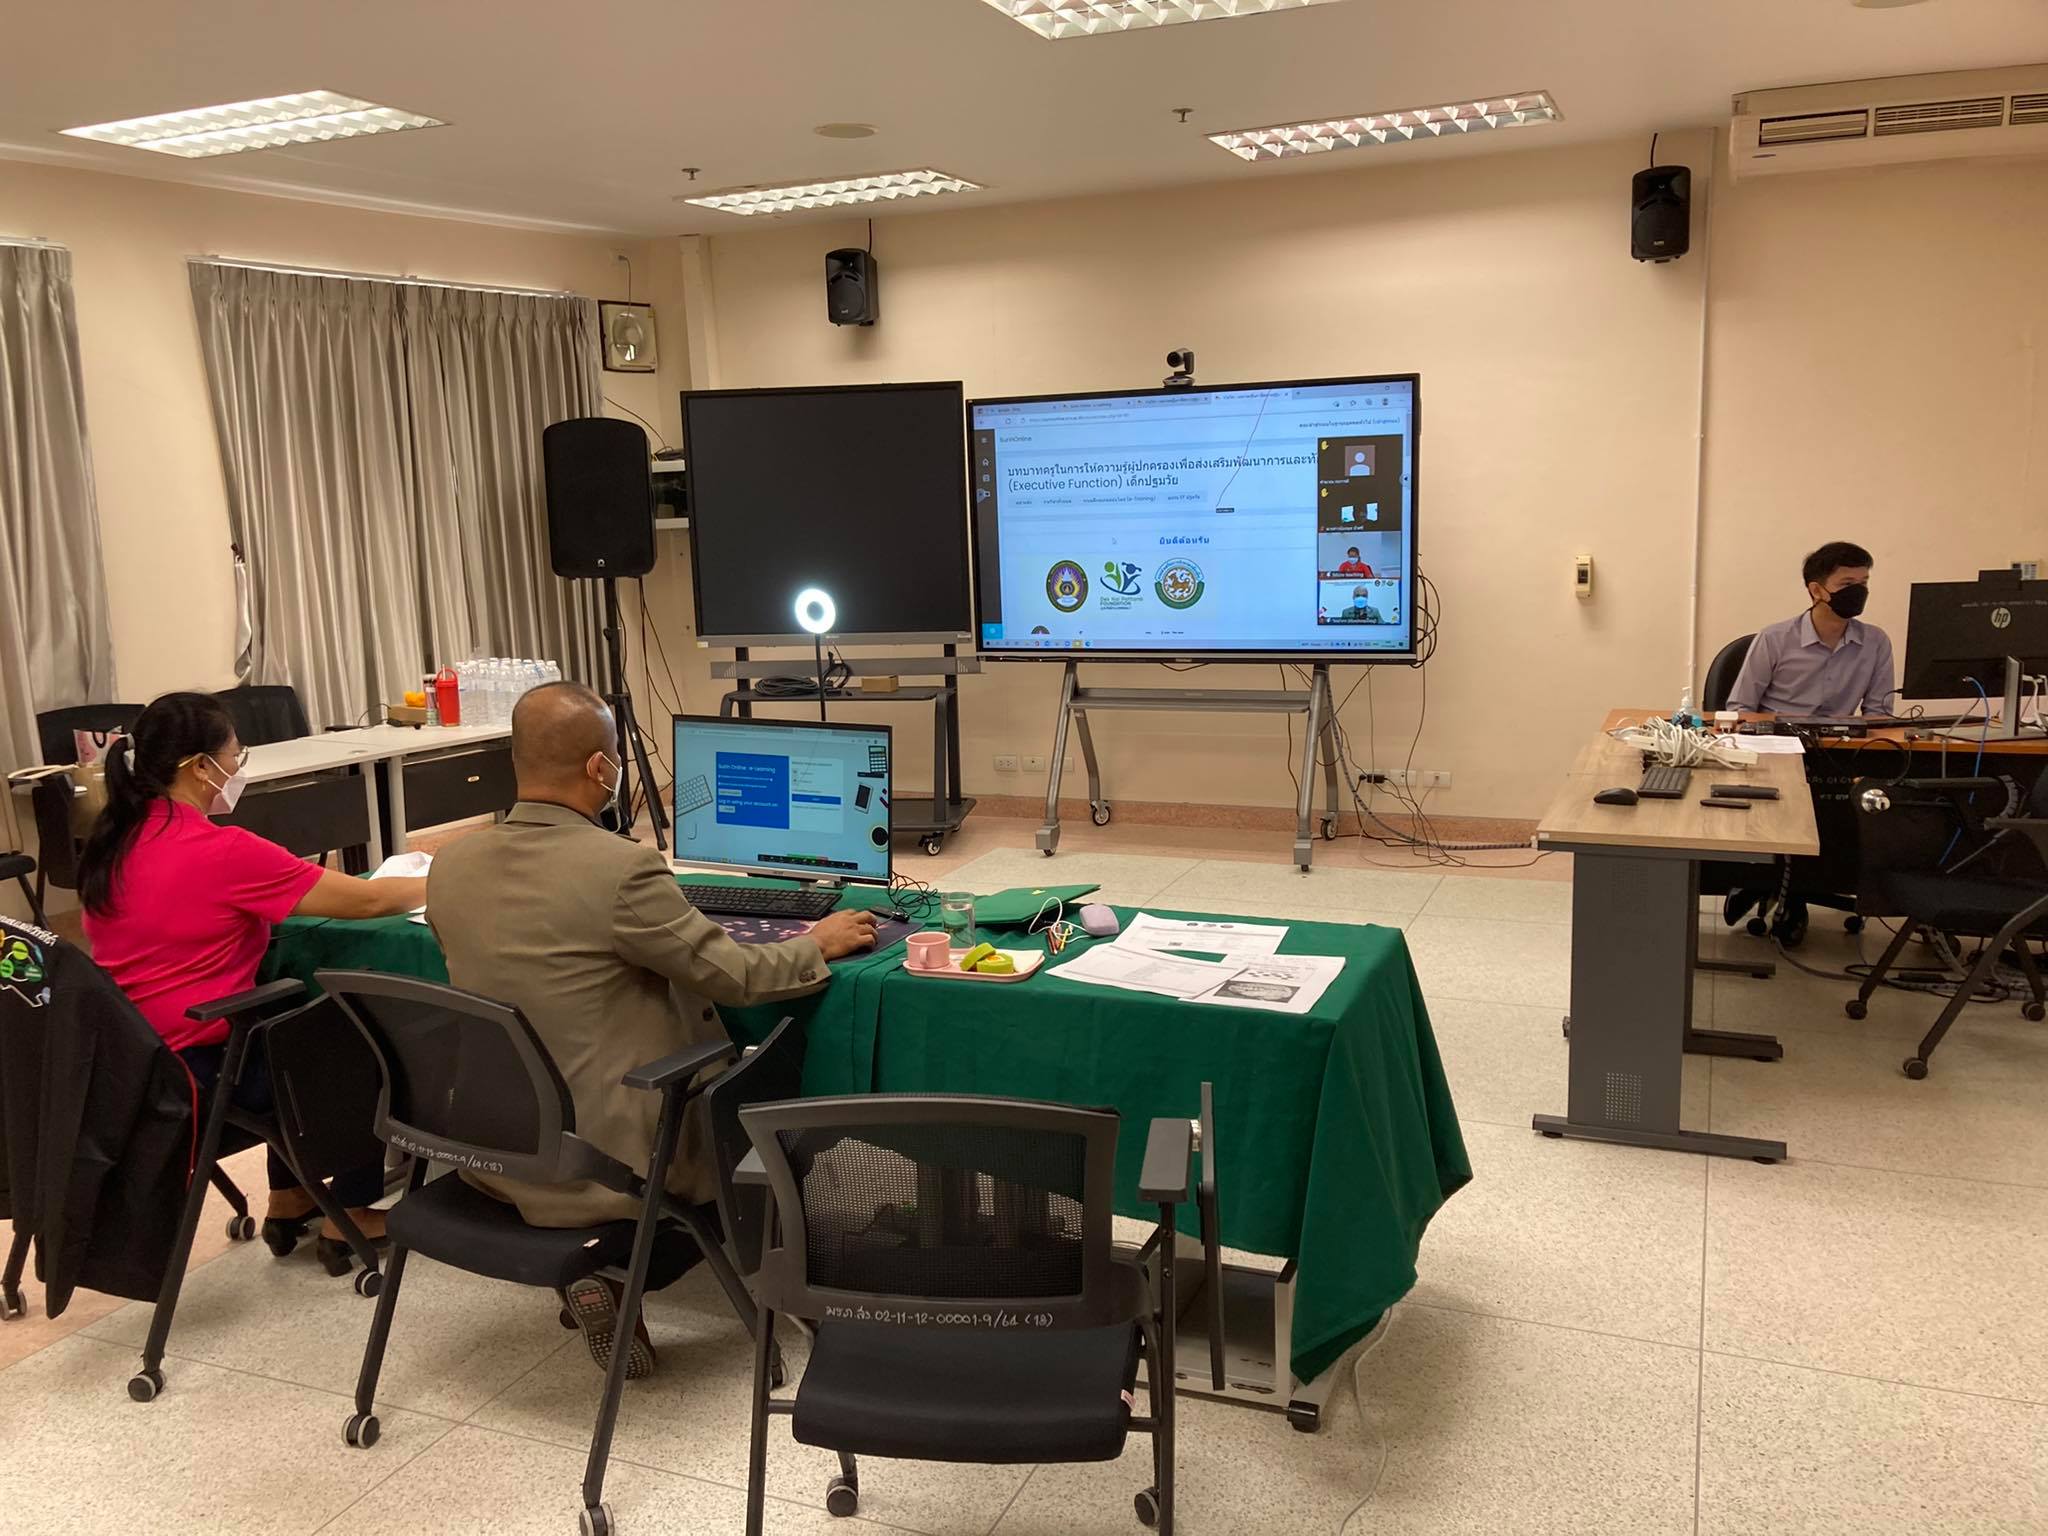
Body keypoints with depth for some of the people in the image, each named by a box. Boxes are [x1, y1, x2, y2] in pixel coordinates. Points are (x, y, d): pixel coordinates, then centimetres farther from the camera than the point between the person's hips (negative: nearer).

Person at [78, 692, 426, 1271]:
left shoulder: (112, 843, 1)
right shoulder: (221, 850, -23)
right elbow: (368, 901, -17)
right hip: (205, 1071, -8)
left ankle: (288, 1201, 35)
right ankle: (346, 1218, 22)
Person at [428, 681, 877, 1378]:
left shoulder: (449, 864, -3)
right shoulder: (622, 868, -23)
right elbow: (737, 975, -13)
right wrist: (819, 943, 6)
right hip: (601, 1163, -7)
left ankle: (588, 1268, 18)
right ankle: (616, 1271, 4)